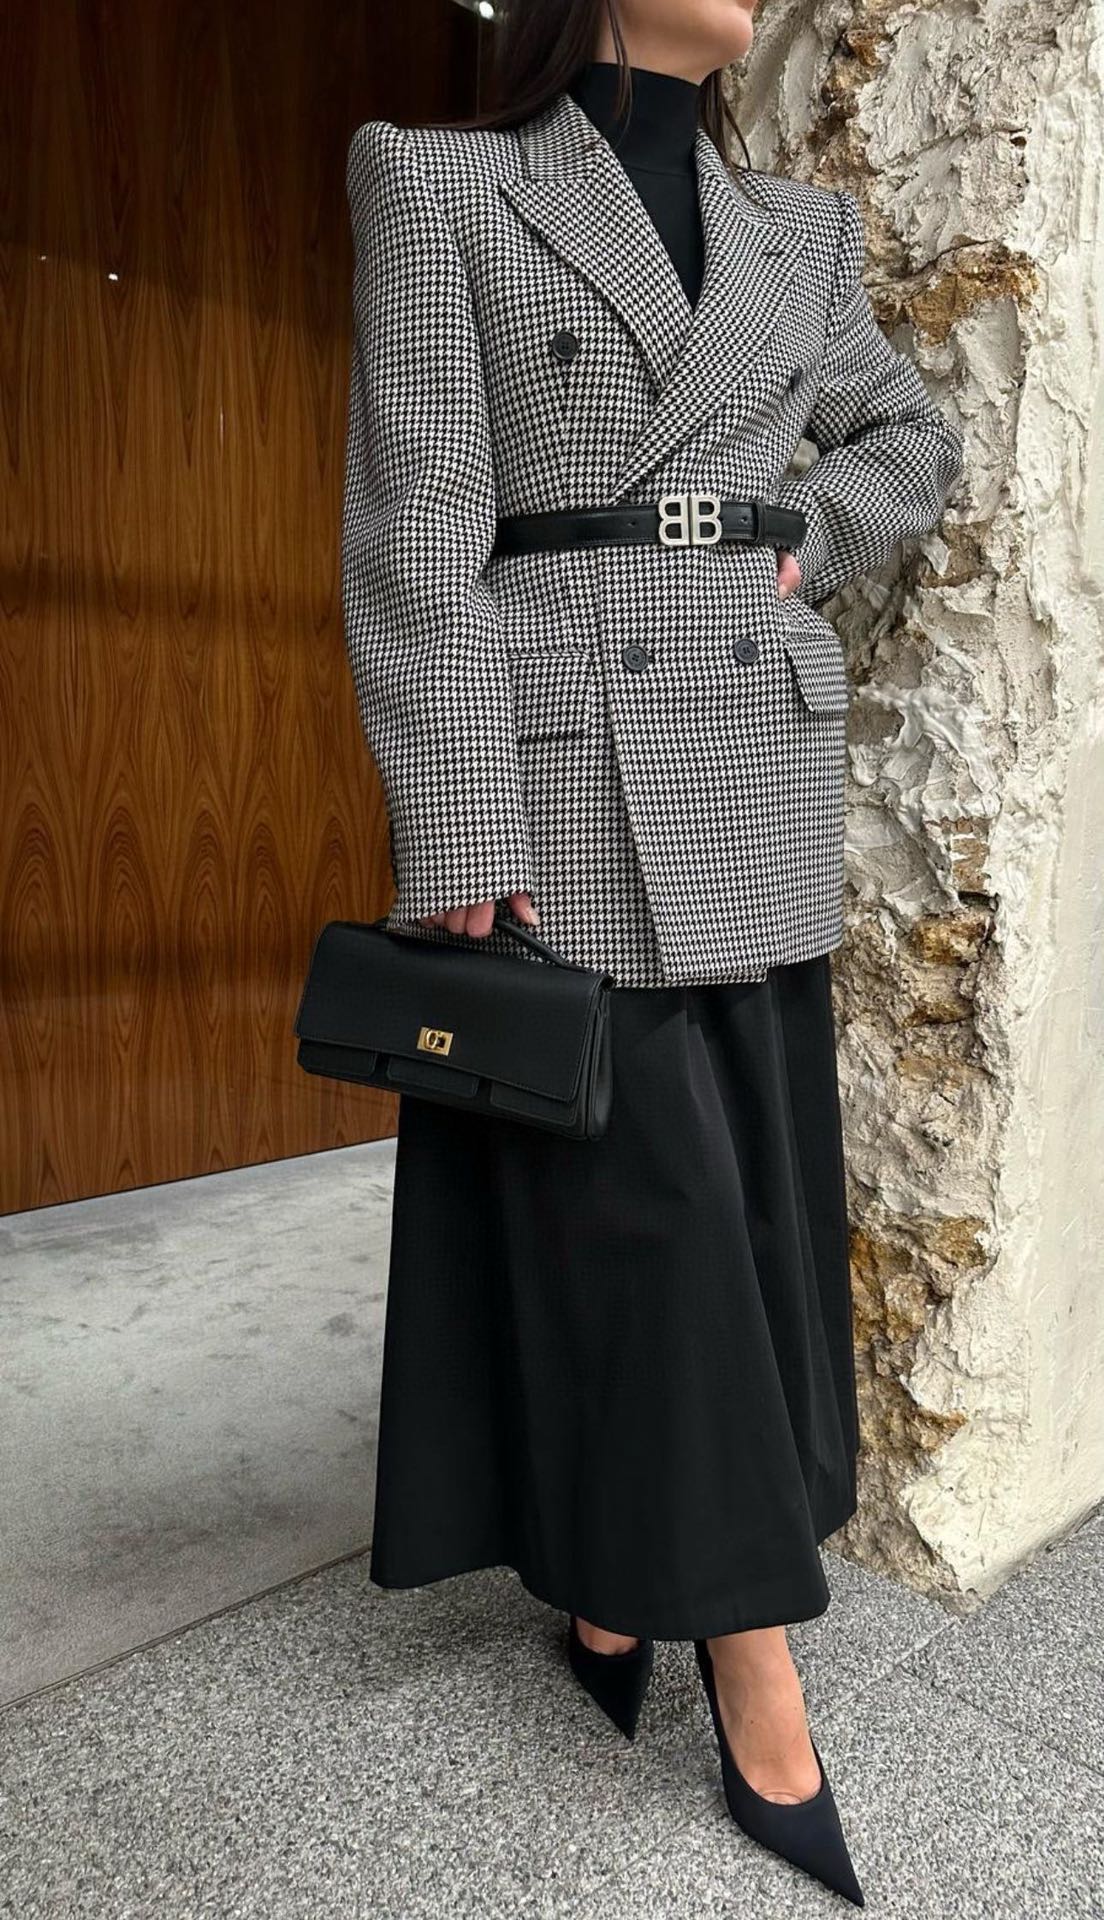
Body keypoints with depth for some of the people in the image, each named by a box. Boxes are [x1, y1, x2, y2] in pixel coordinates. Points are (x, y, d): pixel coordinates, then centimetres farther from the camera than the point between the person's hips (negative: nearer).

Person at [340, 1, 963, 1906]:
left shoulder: (800, 229, 17)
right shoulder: (440, 185, 3)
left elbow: (912, 436, 31)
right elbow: (416, 536, -8)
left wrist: (807, 548, 9)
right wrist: (460, 851, -15)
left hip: (754, 768, 6)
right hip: (555, 765, -5)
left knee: (740, 1182, 8)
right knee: (624, 1196, -2)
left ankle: (622, 1563, 30)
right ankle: (755, 1667, 13)